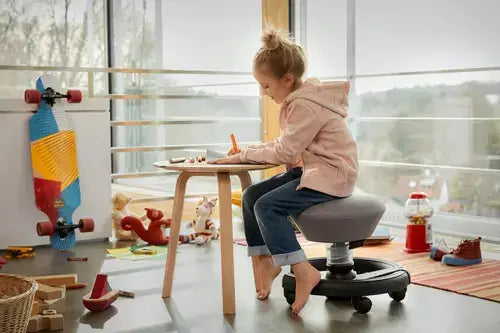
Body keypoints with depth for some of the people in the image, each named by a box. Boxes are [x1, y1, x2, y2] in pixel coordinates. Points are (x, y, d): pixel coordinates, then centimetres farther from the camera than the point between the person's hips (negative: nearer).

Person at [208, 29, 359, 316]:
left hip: (331, 174, -10)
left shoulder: (305, 106, -20)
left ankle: (304, 272, -18)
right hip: (310, 170, 10)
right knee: (251, 195, 2)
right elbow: (285, 144, 13)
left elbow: (284, 152, -22)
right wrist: (248, 150, 1)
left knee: (267, 206, -22)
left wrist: (244, 156, -13)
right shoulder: (298, 98, 11)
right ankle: (264, 259, 11)